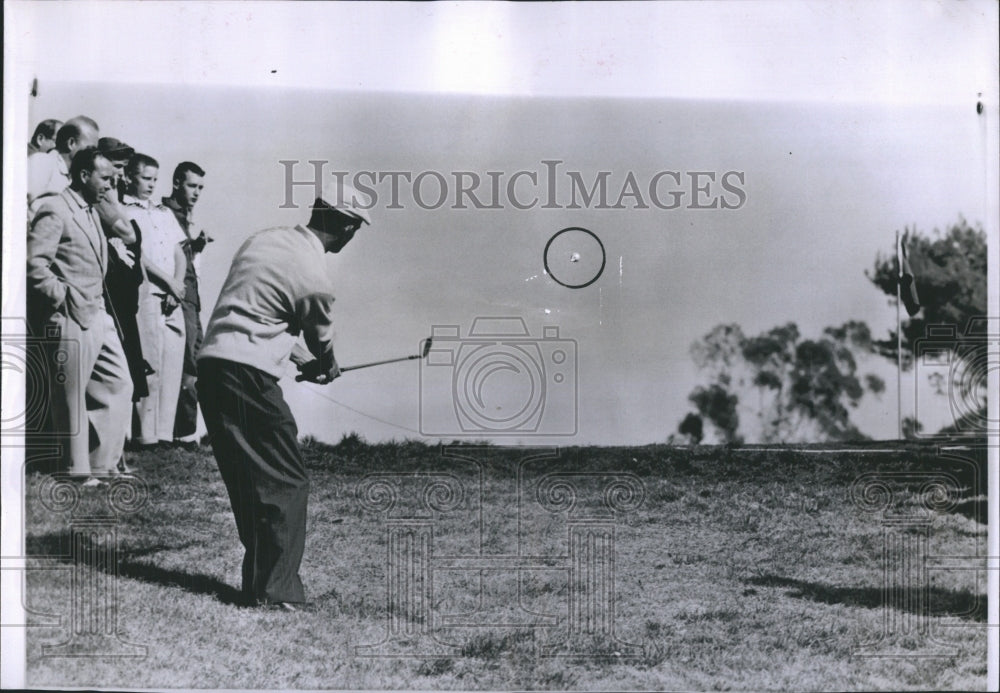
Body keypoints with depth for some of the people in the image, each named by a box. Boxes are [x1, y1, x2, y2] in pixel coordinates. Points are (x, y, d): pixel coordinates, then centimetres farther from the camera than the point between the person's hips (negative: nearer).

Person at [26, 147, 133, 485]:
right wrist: (63, 297, -16)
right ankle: (78, 472, 14)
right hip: (71, 320, -9)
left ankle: (101, 463, 19)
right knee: (71, 400, 3)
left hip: (98, 316, 9)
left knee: (119, 385, 10)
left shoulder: (91, 212, 17)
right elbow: (34, 263, -20)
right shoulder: (54, 210, -12)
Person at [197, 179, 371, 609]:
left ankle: (260, 581, 19)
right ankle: (274, 589, -4)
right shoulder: (313, 277, -11)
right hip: (248, 375, -9)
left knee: (249, 482, 14)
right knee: (286, 482, -3)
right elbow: (321, 338, 8)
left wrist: (305, 361, 27)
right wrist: (326, 369, 31)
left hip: (212, 363, 9)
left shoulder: (265, 240, 12)